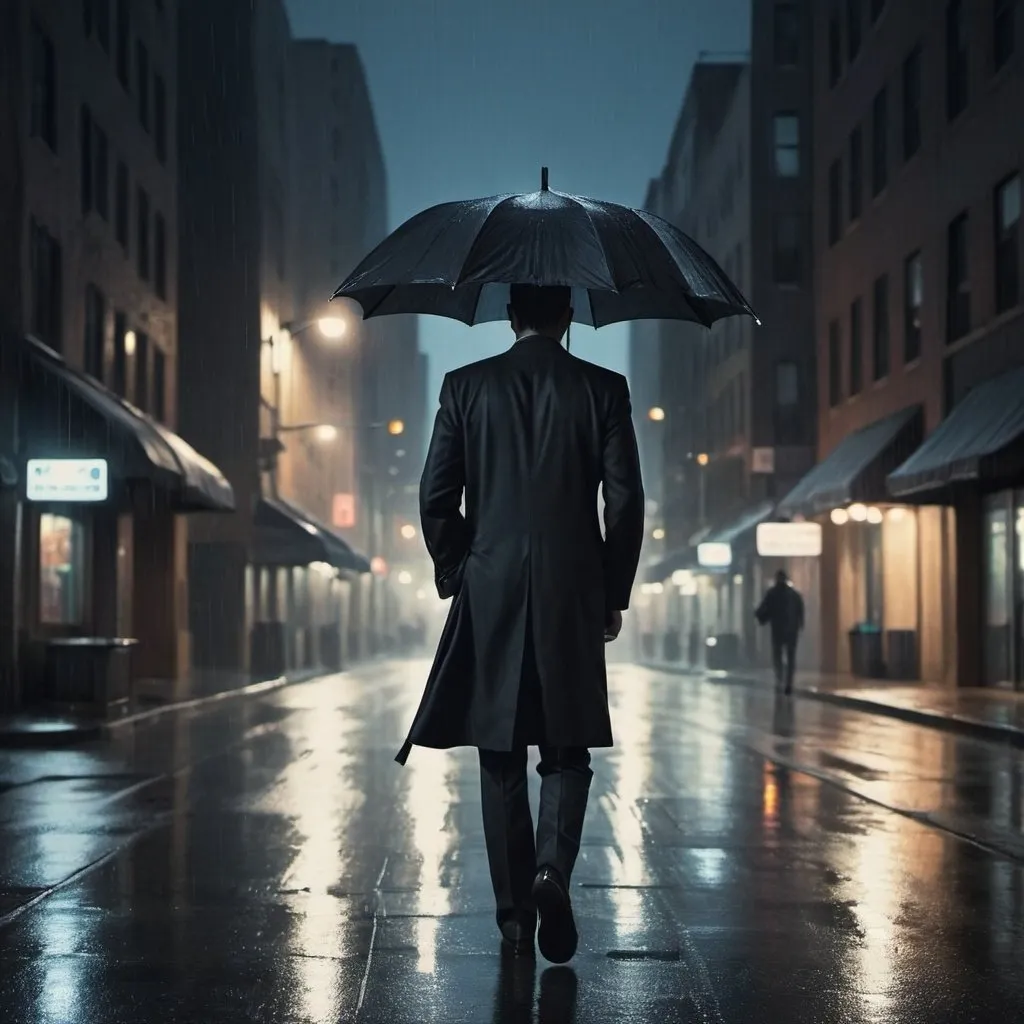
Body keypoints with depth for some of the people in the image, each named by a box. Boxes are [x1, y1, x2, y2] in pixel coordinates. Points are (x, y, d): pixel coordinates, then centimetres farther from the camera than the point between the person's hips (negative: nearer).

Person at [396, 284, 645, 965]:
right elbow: (626, 502, -2)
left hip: (490, 595, 1)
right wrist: (614, 595, 8)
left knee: (501, 758, 8)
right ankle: (552, 869, -13)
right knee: (568, 750, 10)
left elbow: (437, 497, 1)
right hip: (573, 596, -1)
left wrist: (455, 577, 13)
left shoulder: (465, 386, 3)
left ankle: (515, 914, 10)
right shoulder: (603, 389, 1)